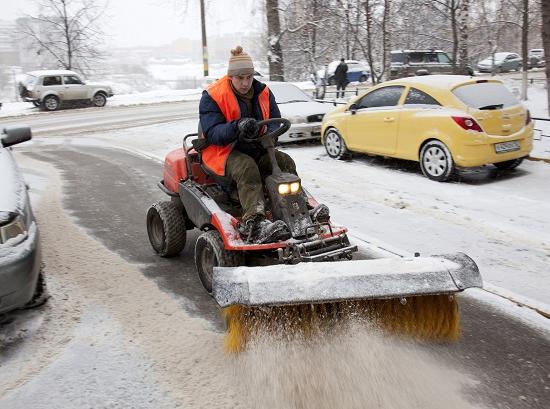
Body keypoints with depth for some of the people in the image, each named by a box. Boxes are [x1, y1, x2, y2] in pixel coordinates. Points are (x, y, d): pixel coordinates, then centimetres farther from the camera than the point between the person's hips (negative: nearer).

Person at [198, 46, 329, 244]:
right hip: (222, 152, -6)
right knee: (247, 167, -36)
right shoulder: (212, 97, -8)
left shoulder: (263, 93, 8)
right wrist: (237, 127, -38)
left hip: (255, 149, 6)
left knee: (284, 161, -18)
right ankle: (254, 222, -53)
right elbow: (211, 133, -18)